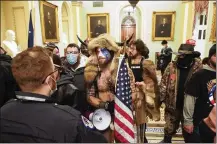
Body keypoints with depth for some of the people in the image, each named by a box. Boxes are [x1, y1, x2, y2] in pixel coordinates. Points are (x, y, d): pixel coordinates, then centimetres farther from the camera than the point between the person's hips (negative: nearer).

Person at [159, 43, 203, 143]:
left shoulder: (198, 68, -13)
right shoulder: (172, 66, -9)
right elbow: (163, 83, -3)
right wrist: (160, 98, -5)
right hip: (172, 105, 2)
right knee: (169, 127, 22)